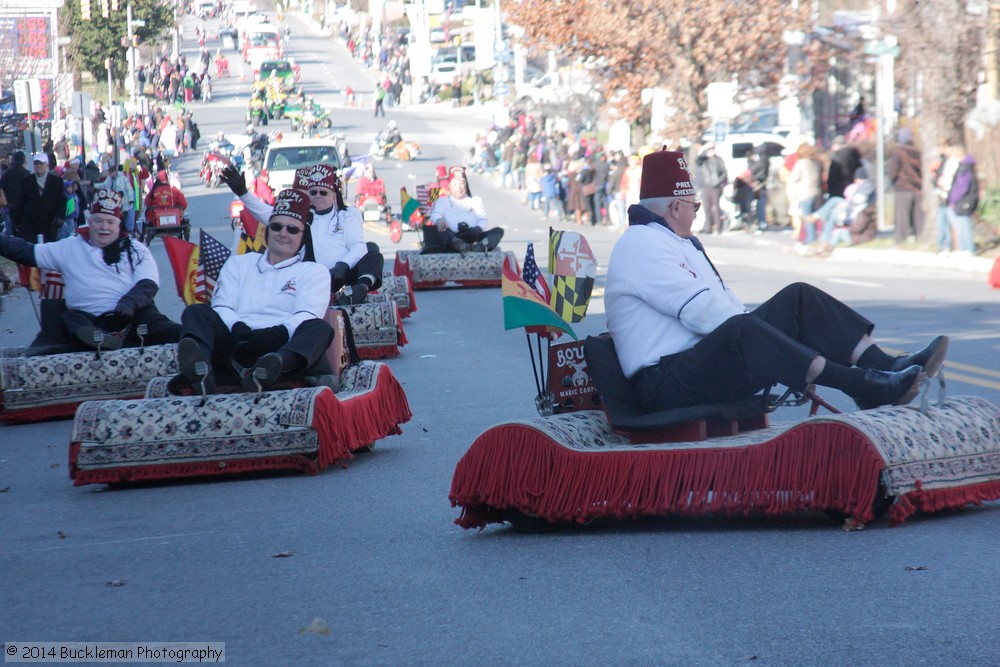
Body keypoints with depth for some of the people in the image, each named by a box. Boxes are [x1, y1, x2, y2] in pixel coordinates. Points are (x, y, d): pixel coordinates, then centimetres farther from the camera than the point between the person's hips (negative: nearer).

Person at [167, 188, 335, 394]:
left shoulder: (314, 272, 21)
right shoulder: (238, 264, 29)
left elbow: (307, 315, 2)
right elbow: (221, 307, 14)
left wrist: (277, 333, -21)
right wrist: (238, 328, -11)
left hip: (283, 346, -2)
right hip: (236, 344, 2)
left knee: (320, 329, -31)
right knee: (196, 312, -20)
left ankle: (270, 367, -66)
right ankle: (200, 370, -54)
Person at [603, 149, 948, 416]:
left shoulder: (677, 243, 27)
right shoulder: (642, 244, -8)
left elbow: (725, 304, 25)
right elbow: (702, 310, -18)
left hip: (707, 358, 11)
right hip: (665, 385, -11)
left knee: (798, 298, 0)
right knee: (742, 331, -38)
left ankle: (883, 364, -14)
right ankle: (866, 387, -44)